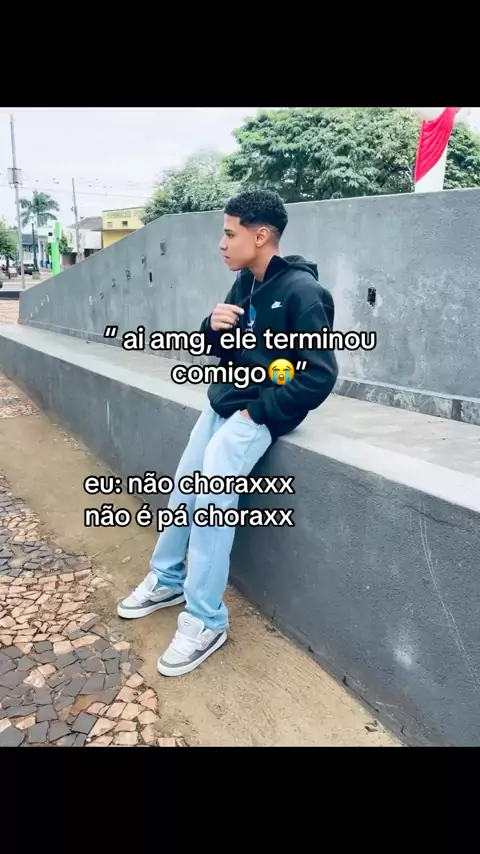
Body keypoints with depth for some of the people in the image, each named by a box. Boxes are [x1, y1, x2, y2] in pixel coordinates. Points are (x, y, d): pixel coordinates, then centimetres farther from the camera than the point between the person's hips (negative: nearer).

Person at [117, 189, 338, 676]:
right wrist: (213, 327, -9)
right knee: (184, 485, 11)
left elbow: (320, 375, -21)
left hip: (262, 411, -8)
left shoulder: (301, 290, -17)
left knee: (213, 496, -19)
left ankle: (205, 621, -5)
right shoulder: (244, 283, 7)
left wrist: (259, 411, -18)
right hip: (224, 401, 8)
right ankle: (167, 580, 32)